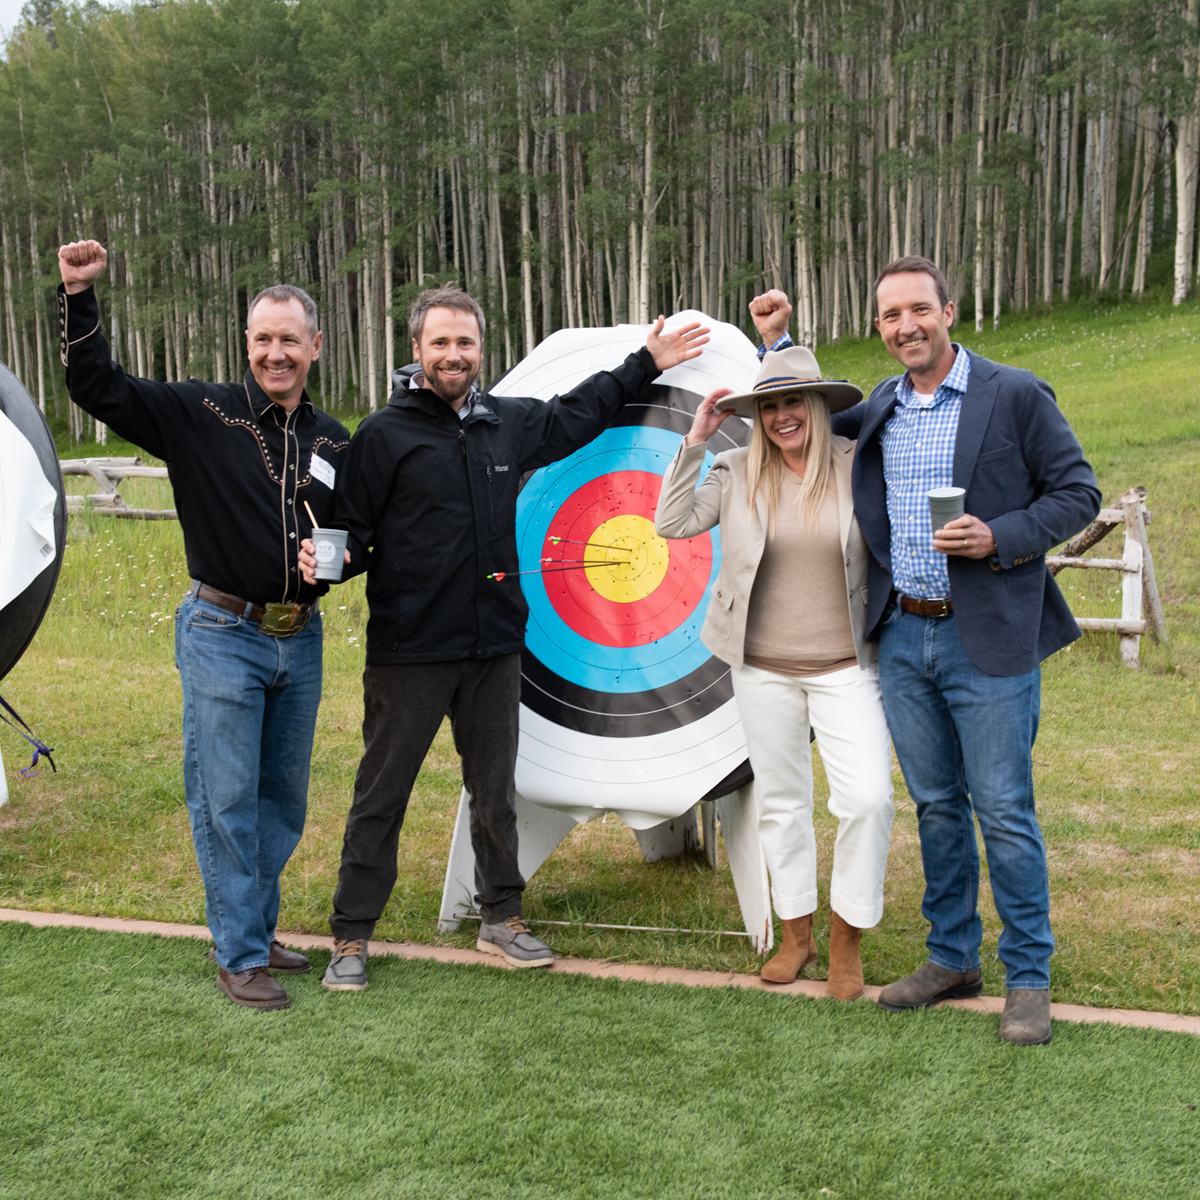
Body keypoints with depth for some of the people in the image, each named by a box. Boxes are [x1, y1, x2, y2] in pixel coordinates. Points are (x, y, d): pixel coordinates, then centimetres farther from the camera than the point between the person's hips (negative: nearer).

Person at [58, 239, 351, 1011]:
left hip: (300, 640, 5)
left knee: (285, 799, 13)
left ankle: (256, 930, 30)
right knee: (227, 801, -1)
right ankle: (241, 957, 11)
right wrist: (79, 296, -19)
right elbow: (97, 387, -9)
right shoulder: (200, 413, -6)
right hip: (223, 636, -5)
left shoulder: (333, 441, 7)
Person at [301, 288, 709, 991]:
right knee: (382, 793, 3)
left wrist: (646, 365, 30)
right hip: (409, 650, -5)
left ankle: (502, 917, 30)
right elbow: (355, 531, -6)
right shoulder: (384, 434, -6)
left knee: (495, 787, 15)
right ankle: (352, 938, 14)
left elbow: (576, 415, 27)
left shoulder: (510, 424, 9)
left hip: (495, 646, 5)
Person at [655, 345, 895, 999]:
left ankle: (847, 938, 8)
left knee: (868, 797, -12)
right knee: (779, 800, 11)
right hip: (763, 668, 2)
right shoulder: (737, 471, 1)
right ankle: (795, 934, 27)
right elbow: (673, 522, -5)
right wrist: (694, 441, -8)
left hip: (845, 666, -2)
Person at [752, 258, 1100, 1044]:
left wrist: (1000, 537, -18)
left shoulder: (1017, 396, -5)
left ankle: (1028, 978, 13)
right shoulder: (878, 410, 10)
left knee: (1004, 811, 0)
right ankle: (952, 958, 26)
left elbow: (1078, 493, -3)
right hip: (903, 637, 5)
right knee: (936, 805, 13)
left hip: (989, 640, -5)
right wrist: (780, 341, 15)